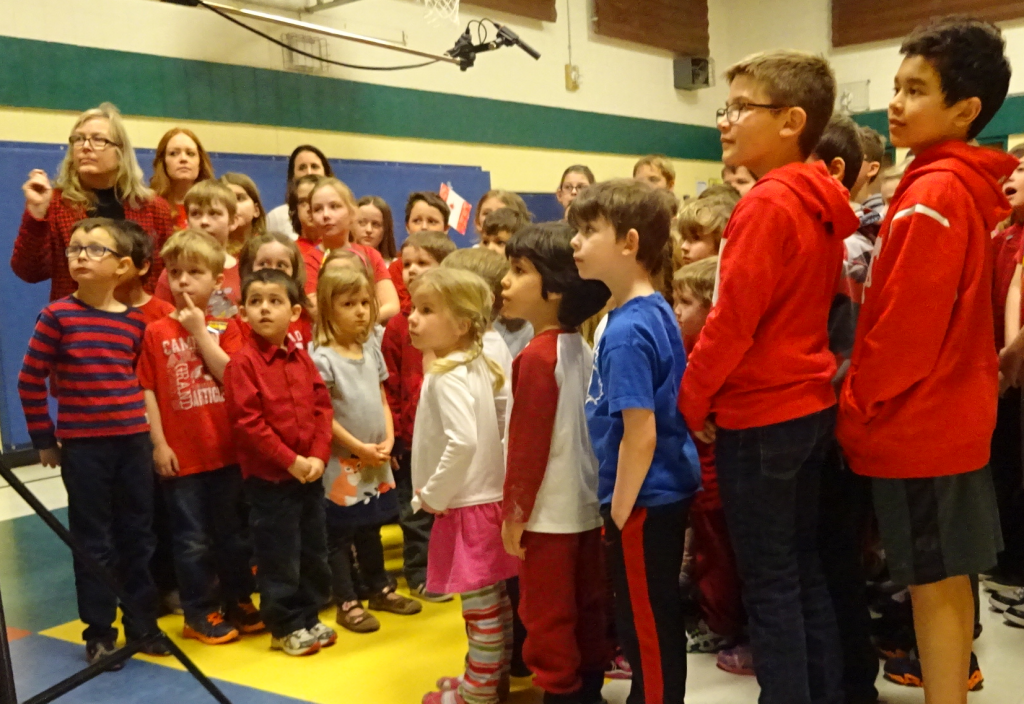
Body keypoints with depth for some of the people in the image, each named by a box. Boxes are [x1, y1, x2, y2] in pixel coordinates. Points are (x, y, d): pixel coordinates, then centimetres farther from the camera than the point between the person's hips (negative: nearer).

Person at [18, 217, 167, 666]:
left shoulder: (135, 321, 2)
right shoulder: (57, 316, -6)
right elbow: (29, 381, -3)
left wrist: (148, 426, 8)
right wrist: (44, 439, -1)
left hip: (134, 440, 3)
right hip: (82, 445, -3)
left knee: (138, 536, 10)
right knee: (93, 542, 5)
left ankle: (143, 626, 23)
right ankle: (99, 633, 17)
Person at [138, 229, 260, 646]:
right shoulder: (156, 333, -2)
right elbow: (147, 391, -3)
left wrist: (200, 331, -15)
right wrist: (159, 443, -8)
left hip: (226, 450, 2)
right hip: (181, 455, -2)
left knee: (233, 533, 14)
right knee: (193, 539, 7)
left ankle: (238, 601, 30)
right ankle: (200, 613, 20)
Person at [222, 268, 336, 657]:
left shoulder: (302, 359, 6)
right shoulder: (242, 362, -12)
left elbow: (322, 407, 5)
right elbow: (247, 422, -18)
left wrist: (318, 456, -8)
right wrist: (290, 460, -18)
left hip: (309, 474, 6)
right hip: (268, 477, -6)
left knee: (314, 551, 15)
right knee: (279, 557, 4)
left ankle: (309, 616, 31)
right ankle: (285, 626, 19)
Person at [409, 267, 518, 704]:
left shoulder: (447, 376, -20)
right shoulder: (479, 366, 8)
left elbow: (463, 442, -32)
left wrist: (432, 495, -19)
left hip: (467, 506, -10)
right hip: (488, 497, 10)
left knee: (480, 606, 2)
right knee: (494, 601, 19)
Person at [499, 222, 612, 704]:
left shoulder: (537, 356, -19)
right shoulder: (582, 349, 6)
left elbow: (528, 443, -19)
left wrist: (514, 511, -10)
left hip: (549, 513, -8)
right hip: (587, 506, 9)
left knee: (547, 619, 4)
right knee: (587, 613, 17)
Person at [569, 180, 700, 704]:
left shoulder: (626, 331, -23)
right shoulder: (656, 312, 6)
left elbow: (640, 435, -25)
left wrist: (619, 513, -15)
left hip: (644, 501, -9)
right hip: (666, 490, 9)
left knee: (646, 627, 7)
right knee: (654, 621, 22)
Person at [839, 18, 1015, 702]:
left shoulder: (933, 192, -18)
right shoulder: (974, 185, 11)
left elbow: (906, 323, -22)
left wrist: (855, 407, -10)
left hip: (915, 420, -9)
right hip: (953, 412, 9)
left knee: (932, 582, 0)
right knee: (950, 575, 18)